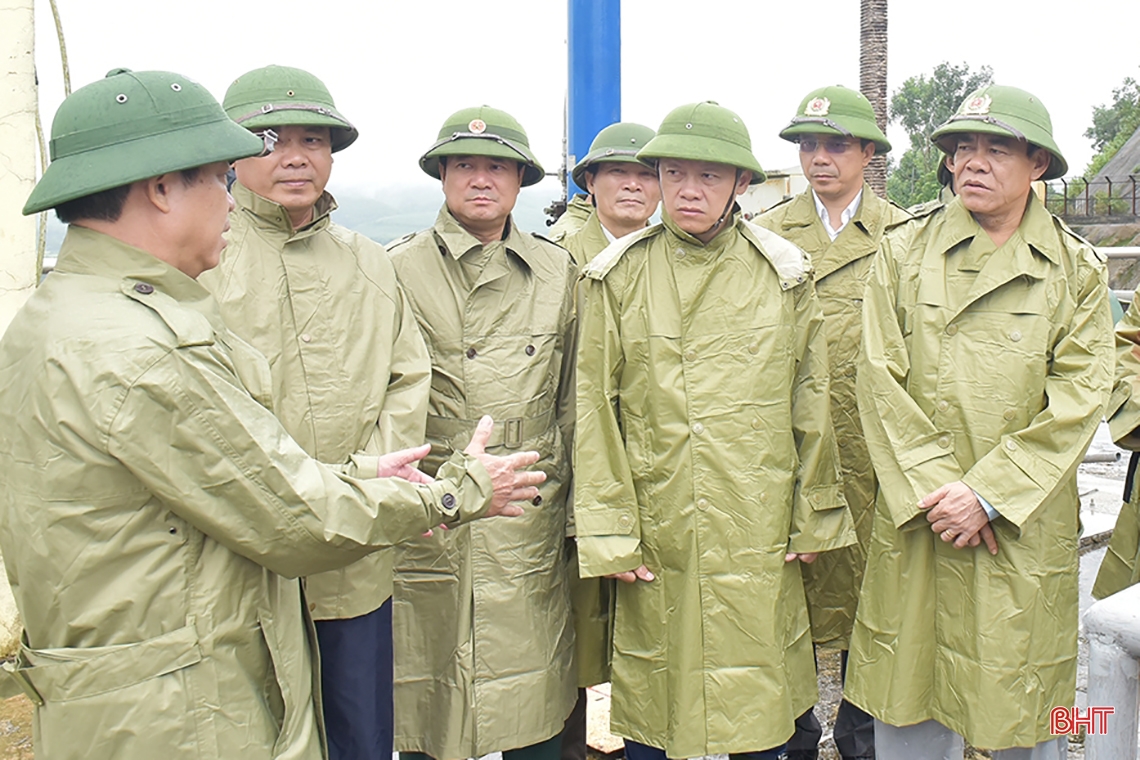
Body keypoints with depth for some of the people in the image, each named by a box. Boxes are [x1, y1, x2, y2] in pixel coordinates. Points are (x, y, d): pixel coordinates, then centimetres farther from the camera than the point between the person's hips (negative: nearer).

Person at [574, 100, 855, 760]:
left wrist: (813, 518, 7)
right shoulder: (618, 277, 0)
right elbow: (596, 408, -1)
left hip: (758, 531, 1)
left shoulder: (784, 273, 3)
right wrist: (609, 531, -4)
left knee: (760, 702, 10)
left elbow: (811, 399, 7)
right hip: (657, 531, 0)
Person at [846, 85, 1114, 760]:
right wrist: (934, 490, -11)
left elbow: (1078, 400, -5)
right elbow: (880, 379, -2)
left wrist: (987, 492, -14)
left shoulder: (1078, 269, 3)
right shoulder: (903, 252, 4)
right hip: (916, 521, 1)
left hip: (1025, 525, 0)